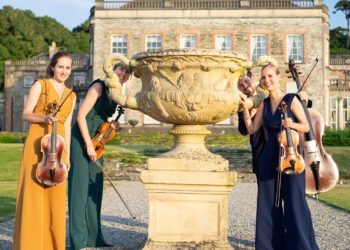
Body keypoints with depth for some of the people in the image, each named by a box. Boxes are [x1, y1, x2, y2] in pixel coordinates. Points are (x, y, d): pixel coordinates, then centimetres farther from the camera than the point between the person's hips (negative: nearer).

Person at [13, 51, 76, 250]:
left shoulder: (71, 96, 16)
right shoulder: (40, 85, 3)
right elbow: (26, 114, -2)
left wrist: (67, 156, 11)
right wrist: (44, 117, -21)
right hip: (37, 143, -4)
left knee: (55, 194, 3)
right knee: (33, 192, -5)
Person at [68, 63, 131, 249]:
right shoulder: (99, 86, -9)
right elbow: (81, 115, -14)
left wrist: (113, 127, 1)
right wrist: (88, 145, -17)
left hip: (96, 143, 8)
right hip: (81, 141, -8)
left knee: (95, 189, 10)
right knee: (80, 187, -7)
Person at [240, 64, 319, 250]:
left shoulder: (291, 99, -2)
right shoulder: (264, 104, 12)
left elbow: (306, 127, -3)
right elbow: (252, 129, 11)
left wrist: (292, 124, -21)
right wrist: (245, 107, 4)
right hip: (268, 159, 5)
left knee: (294, 203, -5)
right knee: (269, 204, 6)